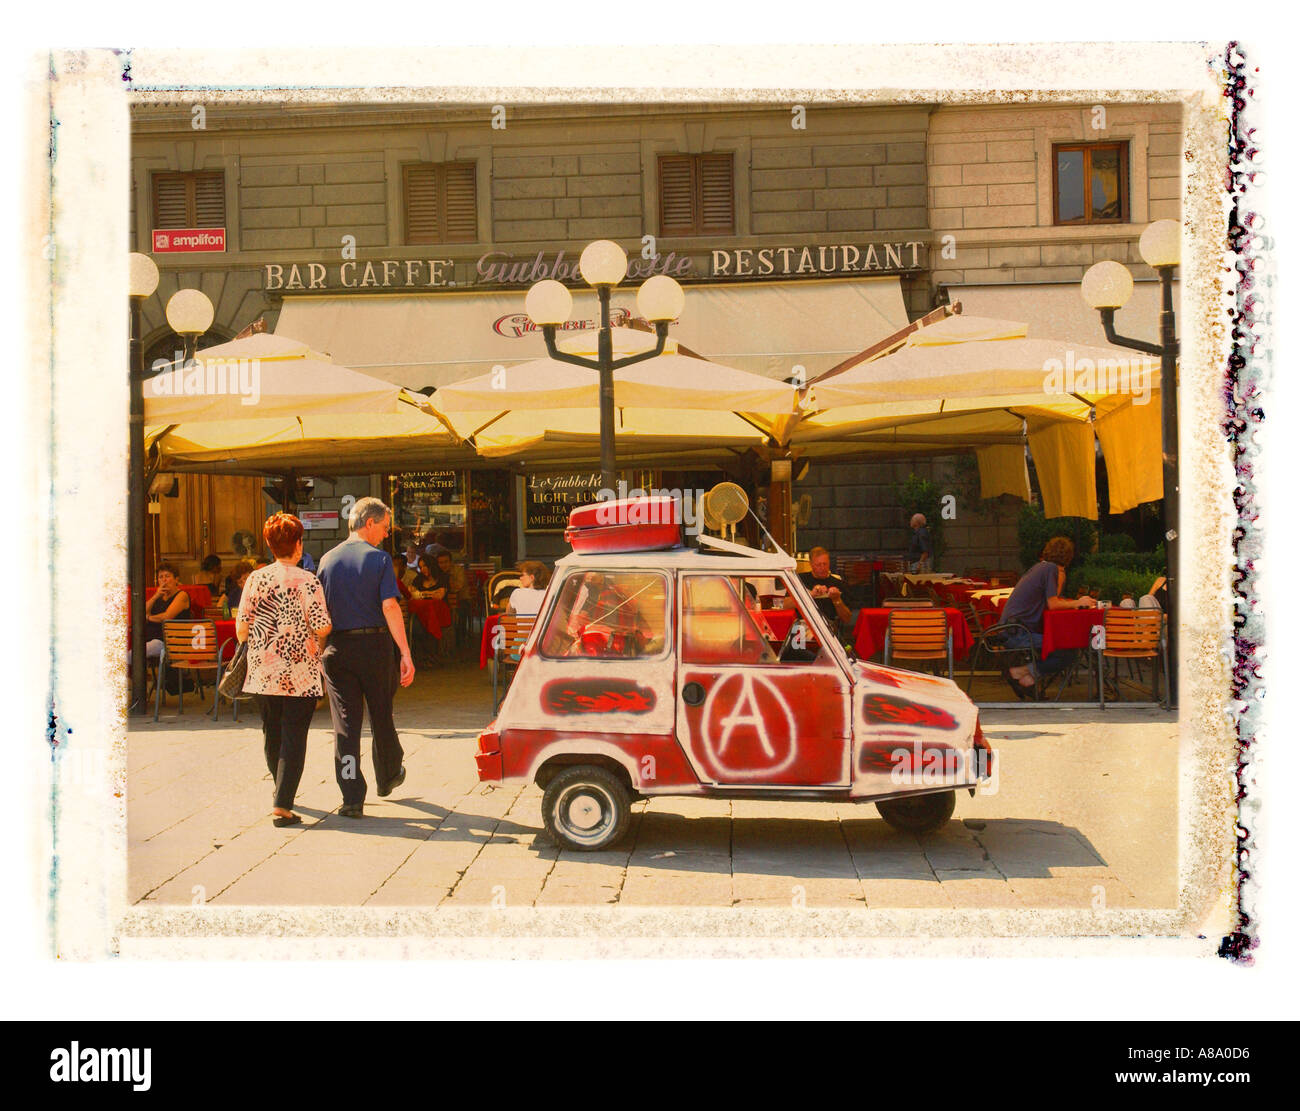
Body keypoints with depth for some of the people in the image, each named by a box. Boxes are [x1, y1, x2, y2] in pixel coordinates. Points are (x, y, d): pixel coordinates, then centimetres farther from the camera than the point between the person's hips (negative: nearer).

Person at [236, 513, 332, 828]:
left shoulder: (255, 579, 1)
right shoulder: (307, 581, -9)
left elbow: (242, 628, 1)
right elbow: (322, 627, -12)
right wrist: (319, 646, 11)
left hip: (263, 671, 4)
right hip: (301, 674, -4)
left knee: (271, 734, 19)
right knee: (294, 737, 0)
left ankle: (282, 788, 39)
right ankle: (282, 805, -7)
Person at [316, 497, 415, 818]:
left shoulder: (328, 559, 5)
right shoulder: (379, 558, -6)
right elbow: (390, 606, -15)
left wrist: (319, 653, 12)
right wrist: (405, 654, -15)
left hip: (337, 647, 2)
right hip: (374, 645, -2)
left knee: (345, 722, 2)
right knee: (381, 716, 17)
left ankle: (352, 797, -3)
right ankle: (387, 777, 36)